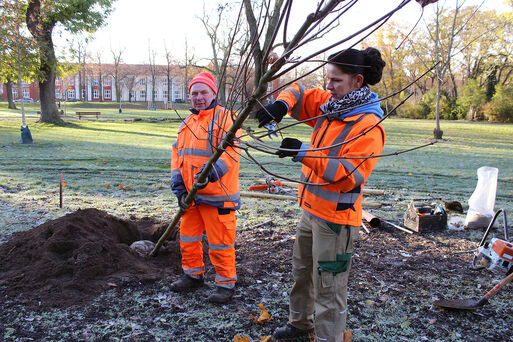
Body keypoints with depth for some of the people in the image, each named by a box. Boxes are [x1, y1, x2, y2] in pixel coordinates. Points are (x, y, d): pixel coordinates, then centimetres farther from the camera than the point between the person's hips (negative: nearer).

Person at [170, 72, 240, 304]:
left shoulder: (225, 118, -7)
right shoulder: (187, 123, 16)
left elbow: (231, 152, -19)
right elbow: (177, 152, 15)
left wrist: (211, 172, -34)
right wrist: (178, 183, 2)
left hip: (218, 194, -7)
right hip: (191, 194, 8)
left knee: (220, 241, 1)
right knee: (188, 236, 18)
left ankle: (226, 283, 18)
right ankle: (193, 275, 37)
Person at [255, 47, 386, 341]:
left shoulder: (369, 125, -20)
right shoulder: (329, 104, 4)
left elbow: (350, 175, -27)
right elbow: (299, 94, 14)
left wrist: (304, 153, -32)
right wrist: (281, 104, -10)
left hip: (335, 219, -9)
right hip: (311, 209, 9)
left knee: (328, 288, 1)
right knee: (302, 272, 25)